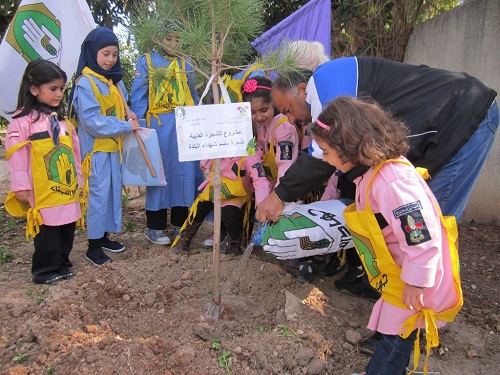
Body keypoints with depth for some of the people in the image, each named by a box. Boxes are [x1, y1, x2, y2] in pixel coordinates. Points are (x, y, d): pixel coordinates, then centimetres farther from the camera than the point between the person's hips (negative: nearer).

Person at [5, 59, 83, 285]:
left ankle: (62, 265, 27)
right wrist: (20, 185, -12)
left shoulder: (62, 118, 14)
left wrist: (78, 178, 19)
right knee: (47, 232, 1)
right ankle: (45, 270, 15)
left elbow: (74, 148, 18)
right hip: (43, 191, -7)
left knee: (67, 228, 13)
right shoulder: (23, 119, -8)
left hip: (67, 188, 7)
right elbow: (16, 153, -11)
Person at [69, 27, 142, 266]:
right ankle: (93, 246, 6)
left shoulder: (115, 80, 12)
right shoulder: (85, 83, -12)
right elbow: (91, 120, -20)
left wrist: (130, 120, -1)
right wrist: (125, 127, -18)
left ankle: (104, 235, 25)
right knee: (98, 193, -4)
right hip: (96, 148, -8)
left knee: (114, 190, 11)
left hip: (114, 146, 8)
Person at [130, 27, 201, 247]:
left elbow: (193, 94, 16)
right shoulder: (146, 61, 6)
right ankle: (155, 227, 10)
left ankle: (180, 223, 16)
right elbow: (138, 95, 0)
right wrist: (139, 123, -9)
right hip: (158, 123, -3)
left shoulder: (185, 63, 17)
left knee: (184, 172, 4)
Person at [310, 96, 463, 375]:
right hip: (396, 274, 9)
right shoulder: (374, 170, 2)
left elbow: (422, 235, -31)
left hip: (413, 281, -9)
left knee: (396, 337, 8)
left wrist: (415, 282, -22)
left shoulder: (390, 179, -31)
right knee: (394, 332, 21)